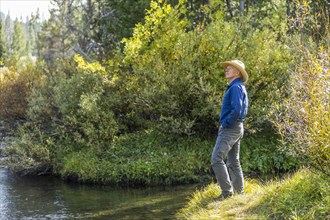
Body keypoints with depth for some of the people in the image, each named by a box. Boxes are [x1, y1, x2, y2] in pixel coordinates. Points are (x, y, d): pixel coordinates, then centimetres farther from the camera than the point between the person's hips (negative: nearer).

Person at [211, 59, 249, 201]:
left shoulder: (236, 87, -15)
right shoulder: (240, 87, 18)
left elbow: (236, 110, -25)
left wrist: (225, 123, -14)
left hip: (229, 129, -11)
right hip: (237, 128, 11)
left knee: (217, 159, -13)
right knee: (233, 161, 13)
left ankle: (227, 191, -14)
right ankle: (239, 191, 16)